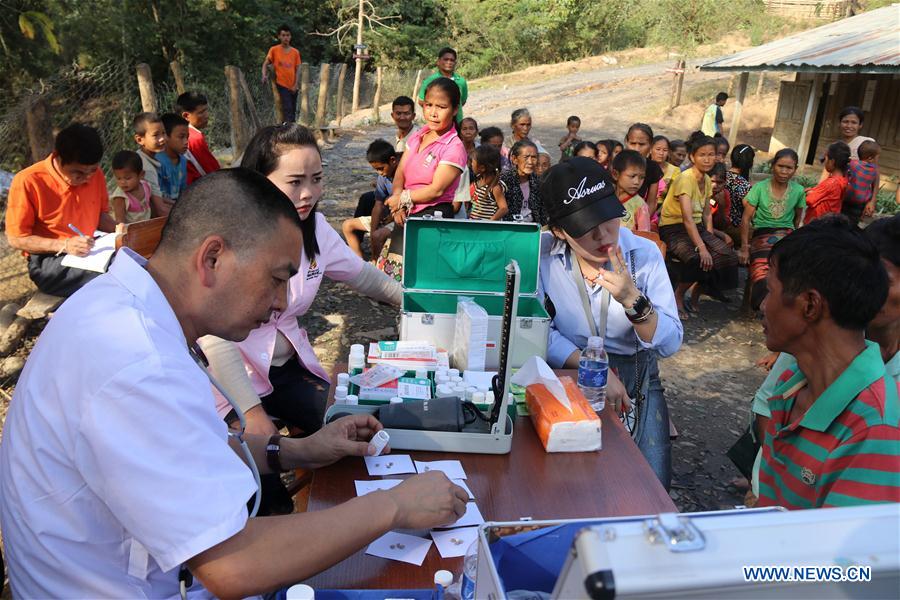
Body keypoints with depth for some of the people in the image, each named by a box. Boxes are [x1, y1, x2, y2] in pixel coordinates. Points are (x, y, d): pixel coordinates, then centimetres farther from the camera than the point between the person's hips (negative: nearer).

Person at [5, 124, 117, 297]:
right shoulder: (27, 182, -16)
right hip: (49, 260, -6)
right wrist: (64, 245, -23)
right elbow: (16, 239, -10)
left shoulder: (94, 174, 0)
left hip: (89, 252, 6)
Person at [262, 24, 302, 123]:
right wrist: (264, 75, -15)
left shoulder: (295, 52, 5)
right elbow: (265, 64, 3)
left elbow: (297, 69, 5)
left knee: (293, 110, 9)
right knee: (288, 109, -15)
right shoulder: (274, 50, -1)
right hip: (282, 85, -3)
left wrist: (296, 85, -4)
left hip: (293, 87, 3)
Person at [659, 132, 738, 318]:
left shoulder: (707, 180, 7)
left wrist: (710, 239, -3)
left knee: (728, 256, -11)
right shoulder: (685, 179, -20)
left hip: (696, 227, 8)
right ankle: (678, 296, -8)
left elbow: (706, 214, 11)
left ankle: (706, 286, 15)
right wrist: (702, 247, -33)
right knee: (698, 259, -32)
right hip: (673, 228, -8)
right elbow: (687, 218, -28)